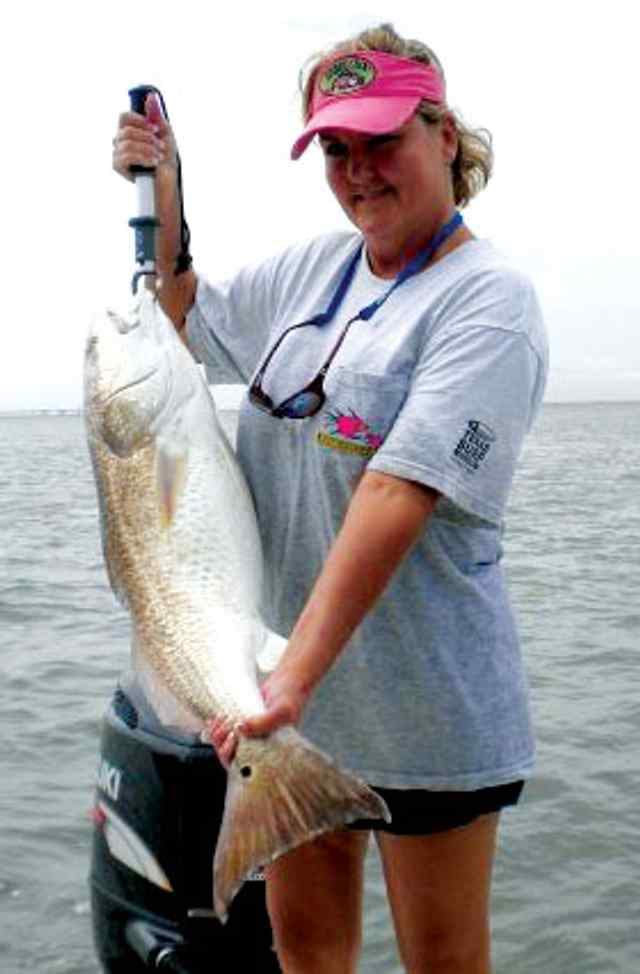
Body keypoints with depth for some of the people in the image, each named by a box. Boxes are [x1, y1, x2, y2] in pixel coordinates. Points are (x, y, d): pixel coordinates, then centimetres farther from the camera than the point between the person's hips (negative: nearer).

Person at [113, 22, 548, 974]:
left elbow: (399, 495, -25)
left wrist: (298, 674, -31)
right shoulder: (314, 265, 7)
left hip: (422, 705, -6)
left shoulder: (488, 299, -13)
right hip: (281, 678, 6)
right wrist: (161, 193, 8)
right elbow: (188, 318, 24)